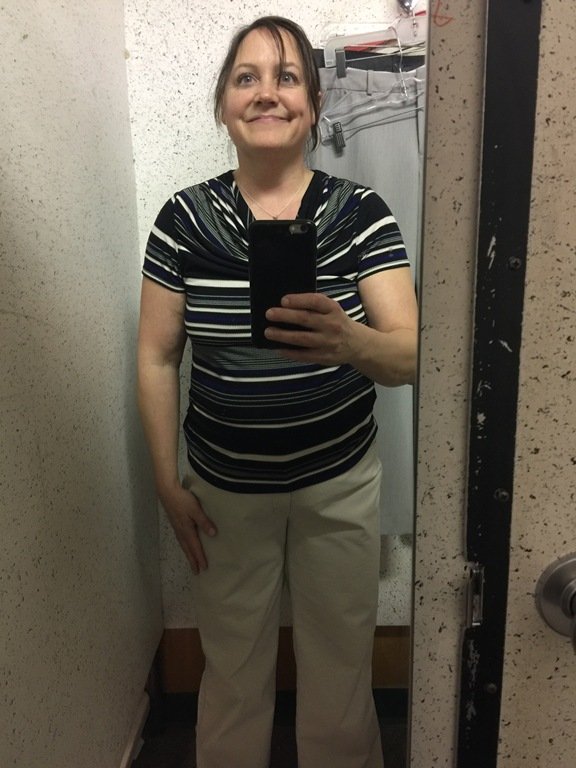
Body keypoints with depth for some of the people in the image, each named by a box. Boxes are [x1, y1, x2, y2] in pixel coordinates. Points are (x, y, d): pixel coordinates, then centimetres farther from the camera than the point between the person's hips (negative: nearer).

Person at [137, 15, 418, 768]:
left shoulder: (359, 212, -10)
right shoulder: (183, 218, -7)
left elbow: (410, 354, -18)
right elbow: (157, 357, -1)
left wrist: (351, 343, -41)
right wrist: (168, 482, -2)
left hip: (338, 482, 0)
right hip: (224, 487, 1)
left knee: (340, 662, 17)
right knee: (233, 664, 19)